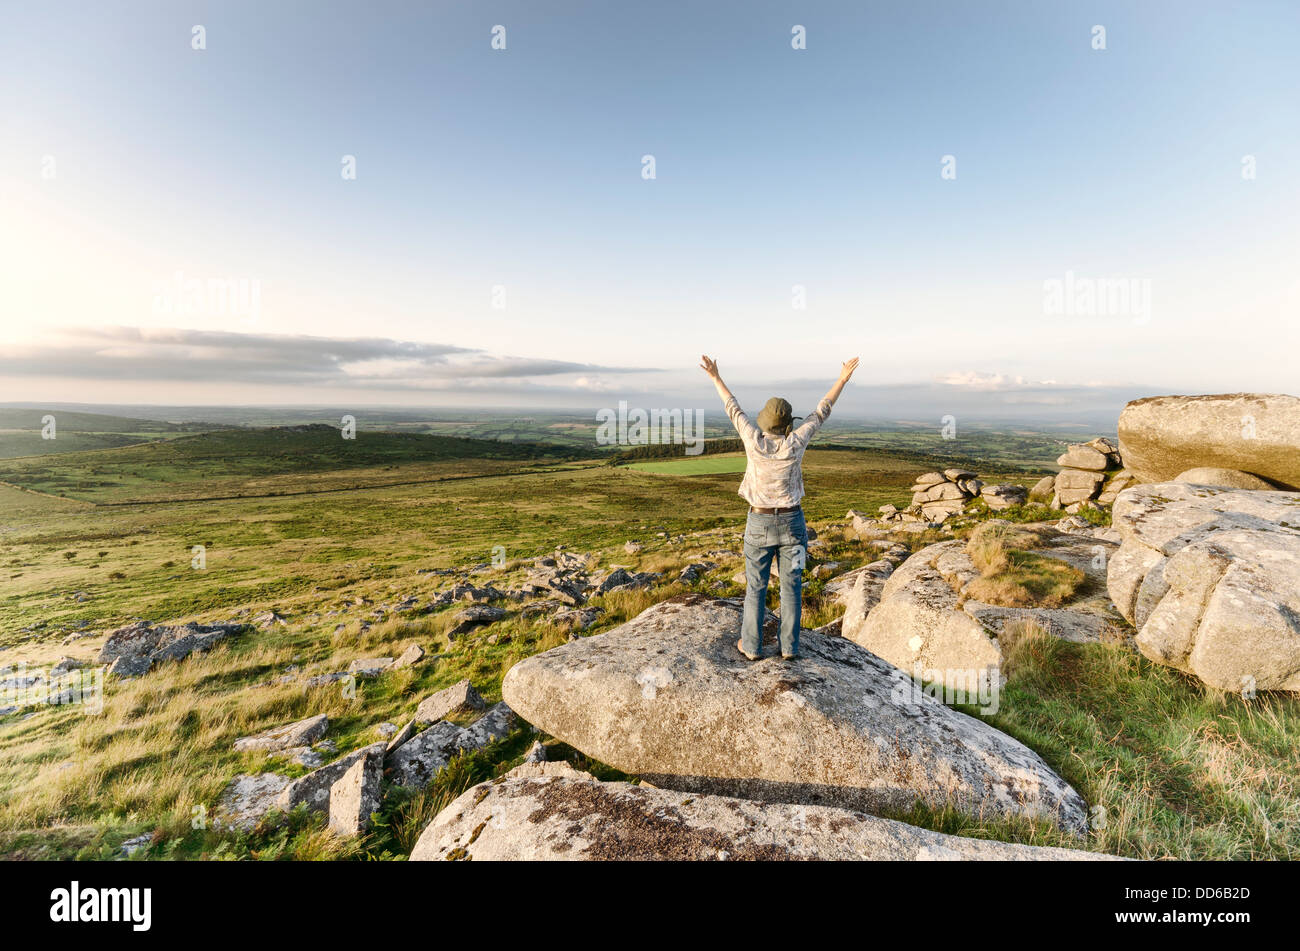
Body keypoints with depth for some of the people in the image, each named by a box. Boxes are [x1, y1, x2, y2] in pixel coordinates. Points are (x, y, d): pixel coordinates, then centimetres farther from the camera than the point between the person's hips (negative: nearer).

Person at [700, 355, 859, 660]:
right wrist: (843, 379, 9)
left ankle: (751, 646, 20)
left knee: (756, 587, 11)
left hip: (759, 524, 0)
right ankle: (790, 646, 21)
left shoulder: (754, 441, -16)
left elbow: (734, 409, -1)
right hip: (792, 523, 1)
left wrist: (716, 378, 13)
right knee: (791, 587, 12)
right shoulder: (794, 444, -15)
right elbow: (821, 412, -3)